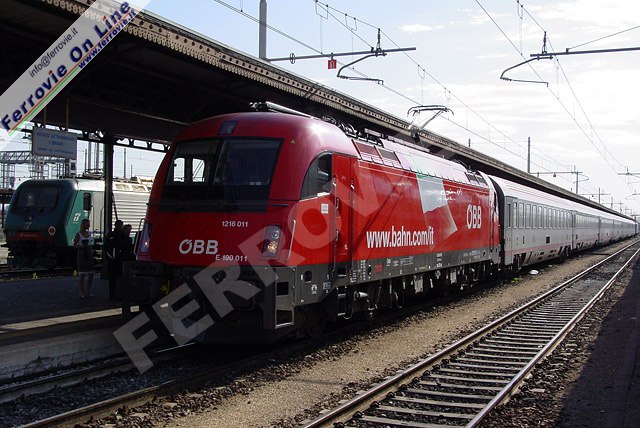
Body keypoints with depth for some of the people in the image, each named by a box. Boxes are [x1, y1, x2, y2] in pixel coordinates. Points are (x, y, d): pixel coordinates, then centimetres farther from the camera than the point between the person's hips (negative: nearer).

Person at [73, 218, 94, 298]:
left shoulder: (89, 233, 13)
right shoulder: (78, 234, -5)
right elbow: (75, 245, -6)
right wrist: (82, 246, -21)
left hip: (89, 255, 6)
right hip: (82, 255, -6)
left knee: (91, 274, 3)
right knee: (82, 274, -6)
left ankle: (88, 292, 12)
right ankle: (81, 292, 2)